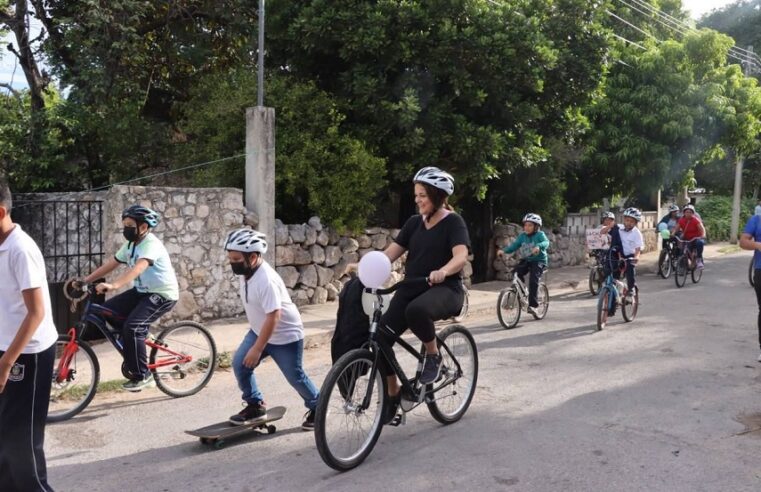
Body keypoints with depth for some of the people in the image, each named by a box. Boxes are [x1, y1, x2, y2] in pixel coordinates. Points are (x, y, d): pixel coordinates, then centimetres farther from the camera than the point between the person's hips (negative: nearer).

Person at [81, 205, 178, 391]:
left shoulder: (151, 244, -22)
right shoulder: (130, 245, 7)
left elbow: (137, 268, -38)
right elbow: (110, 265, 9)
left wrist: (113, 285, -51)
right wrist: (85, 280, 0)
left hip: (163, 295, -9)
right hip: (142, 291, 9)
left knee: (132, 326, -25)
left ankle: (142, 375, -10)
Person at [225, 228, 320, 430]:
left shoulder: (266, 280, -32)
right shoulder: (246, 272, -4)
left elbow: (273, 317, -32)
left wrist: (257, 348, -29)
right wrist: (255, 340, 20)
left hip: (285, 335, -8)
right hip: (258, 330, 8)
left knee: (295, 376, 4)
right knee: (240, 364, -4)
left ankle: (316, 407, 27)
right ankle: (255, 405, 13)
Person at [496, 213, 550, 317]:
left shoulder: (540, 234, -9)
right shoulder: (522, 236, 4)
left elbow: (546, 242, -28)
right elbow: (514, 246, -3)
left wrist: (538, 246, -51)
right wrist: (503, 250, -22)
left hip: (539, 261, -5)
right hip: (526, 261, 5)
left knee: (533, 280, -24)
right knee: (516, 274, -21)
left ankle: (533, 305, -16)